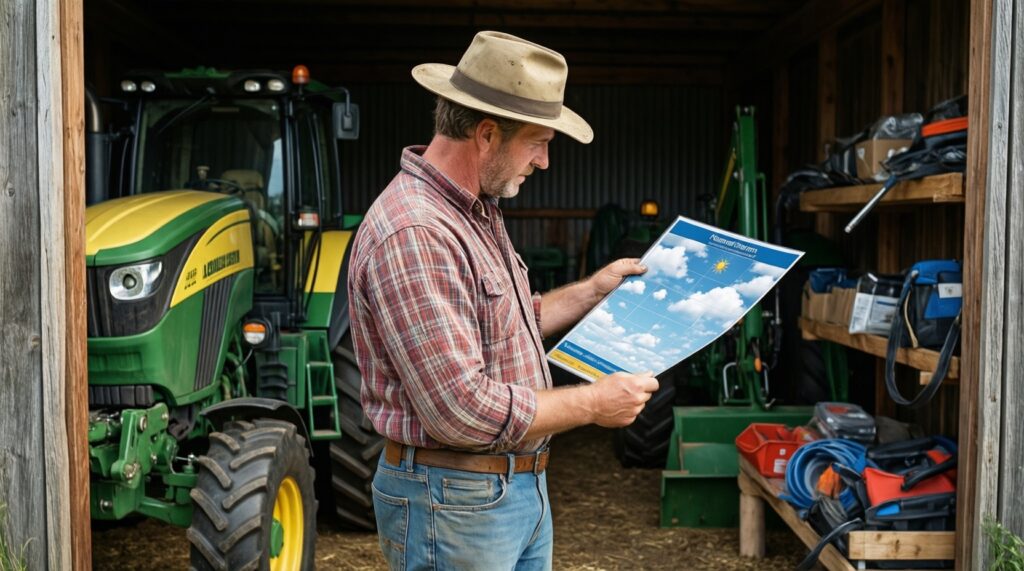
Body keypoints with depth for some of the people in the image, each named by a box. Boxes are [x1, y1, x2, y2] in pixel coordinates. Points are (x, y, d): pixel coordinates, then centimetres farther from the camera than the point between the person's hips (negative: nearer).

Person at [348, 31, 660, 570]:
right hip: (455, 503, -9)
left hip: (522, 485, 9)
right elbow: (464, 411, -28)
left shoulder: (478, 212, 7)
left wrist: (594, 290, 15)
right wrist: (593, 404, -17)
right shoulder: (412, 234, -26)